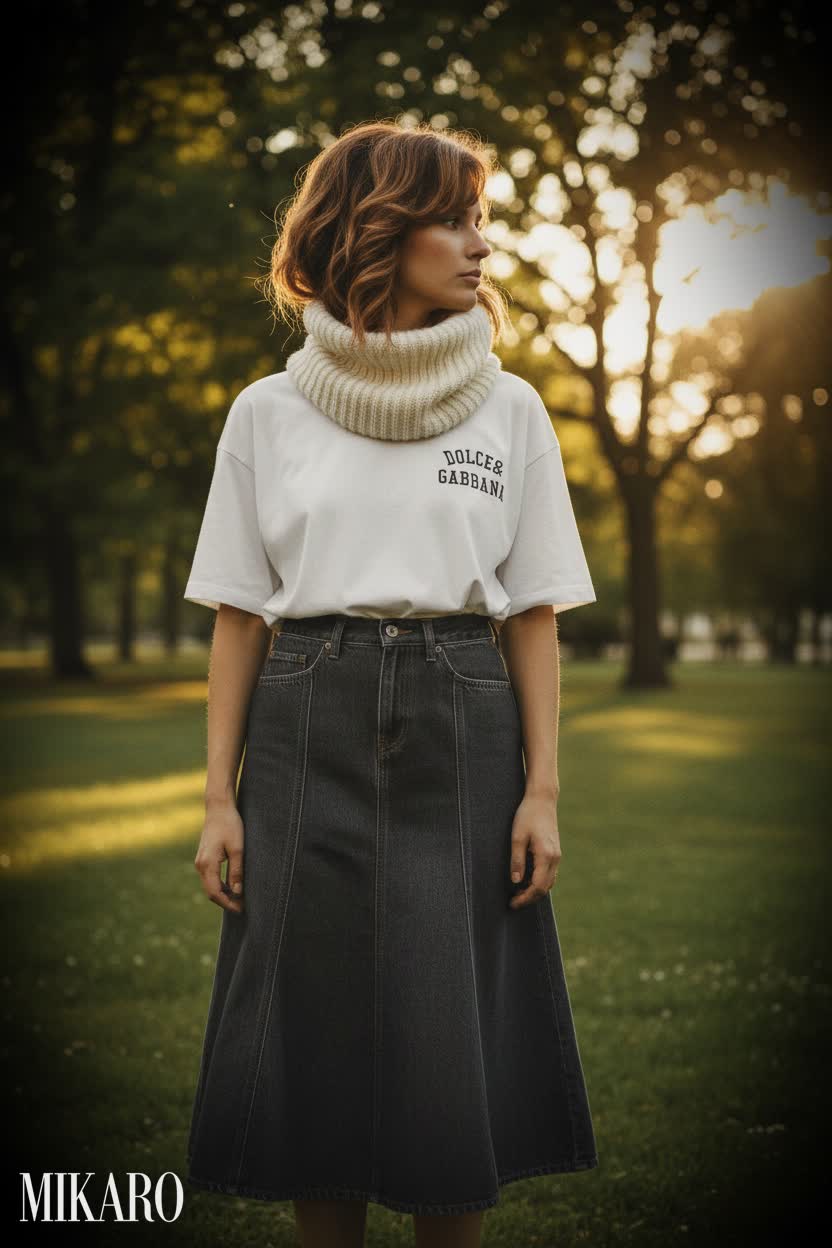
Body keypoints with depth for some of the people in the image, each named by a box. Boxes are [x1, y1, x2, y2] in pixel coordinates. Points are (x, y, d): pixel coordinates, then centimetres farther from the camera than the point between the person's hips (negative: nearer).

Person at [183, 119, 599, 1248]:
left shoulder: (509, 410, 6)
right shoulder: (269, 413, 5)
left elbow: (533, 615, 5)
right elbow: (238, 617, 5)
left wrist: (541, 790, -3)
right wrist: (220, 797, -1)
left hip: (460, 736, 0)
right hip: (310, 739, 0)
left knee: (454, 1046, 1)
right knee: (312, 1039, 4)